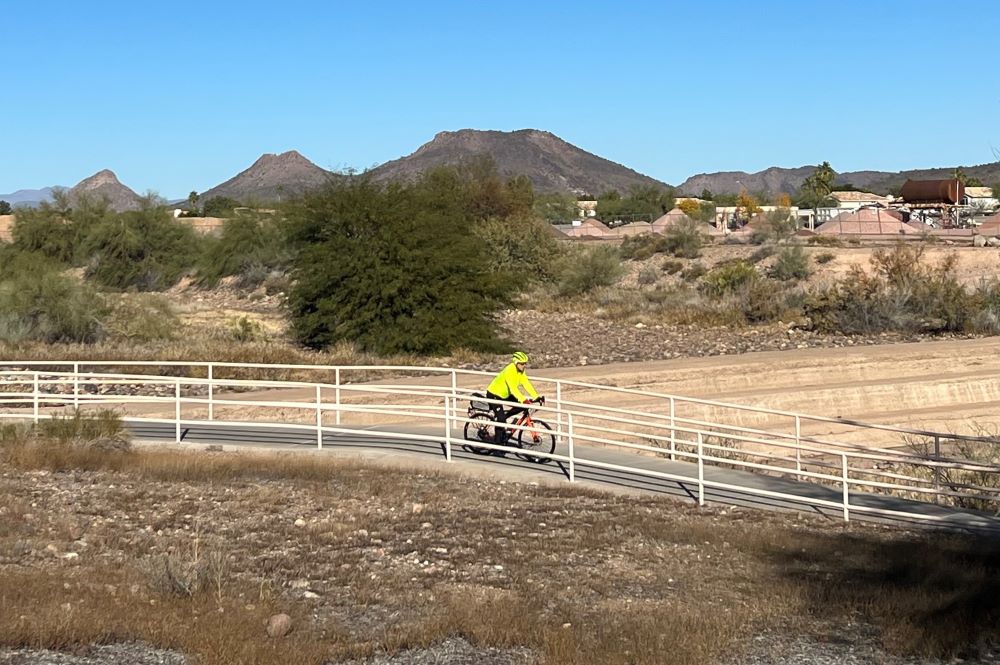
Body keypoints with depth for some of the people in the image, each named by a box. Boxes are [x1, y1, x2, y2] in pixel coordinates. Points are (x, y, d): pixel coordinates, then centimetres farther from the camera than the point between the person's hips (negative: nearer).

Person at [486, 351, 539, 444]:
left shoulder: (521, 372, -5)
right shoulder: (509, 371, -30)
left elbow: (527, 384, -9)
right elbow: (513, 388, -39)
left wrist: (536, 397, -20)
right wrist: (523, 400, -48)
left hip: (504, 395, 8)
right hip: (493, 395, -8)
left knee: (522, 405, -7)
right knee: (501, 419, -17)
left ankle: (503, 417, 6)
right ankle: (497, 442, -7)